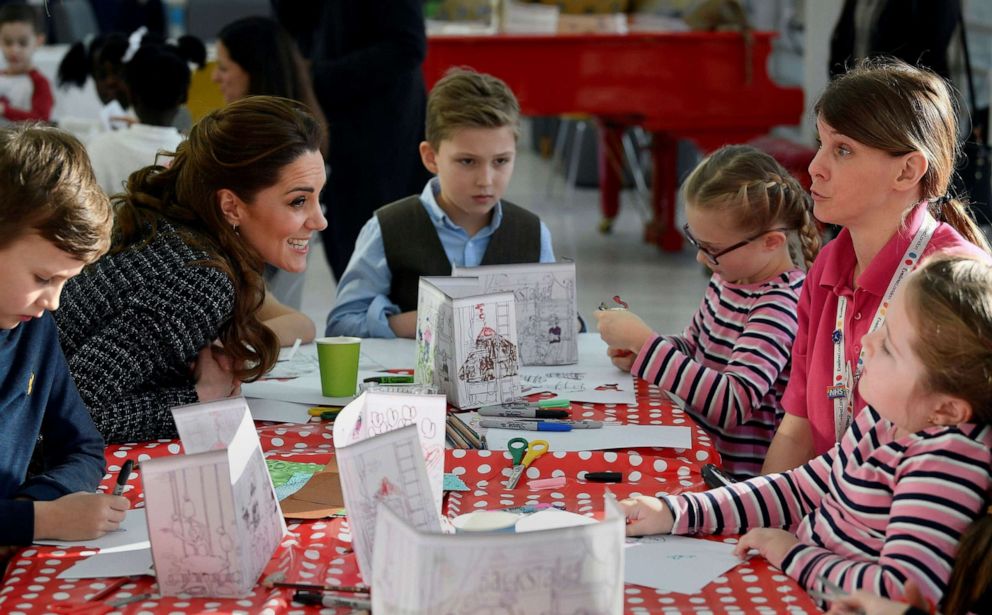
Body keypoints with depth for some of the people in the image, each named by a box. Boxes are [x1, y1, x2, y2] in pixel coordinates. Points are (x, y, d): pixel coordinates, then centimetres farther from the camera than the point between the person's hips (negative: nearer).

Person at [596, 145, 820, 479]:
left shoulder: (781, 305, -19)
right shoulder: (729, 277, 6)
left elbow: (733, 403, -28)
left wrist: (644, 341, -24)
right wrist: (637, 353, 3)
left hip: (736, 474, -8)